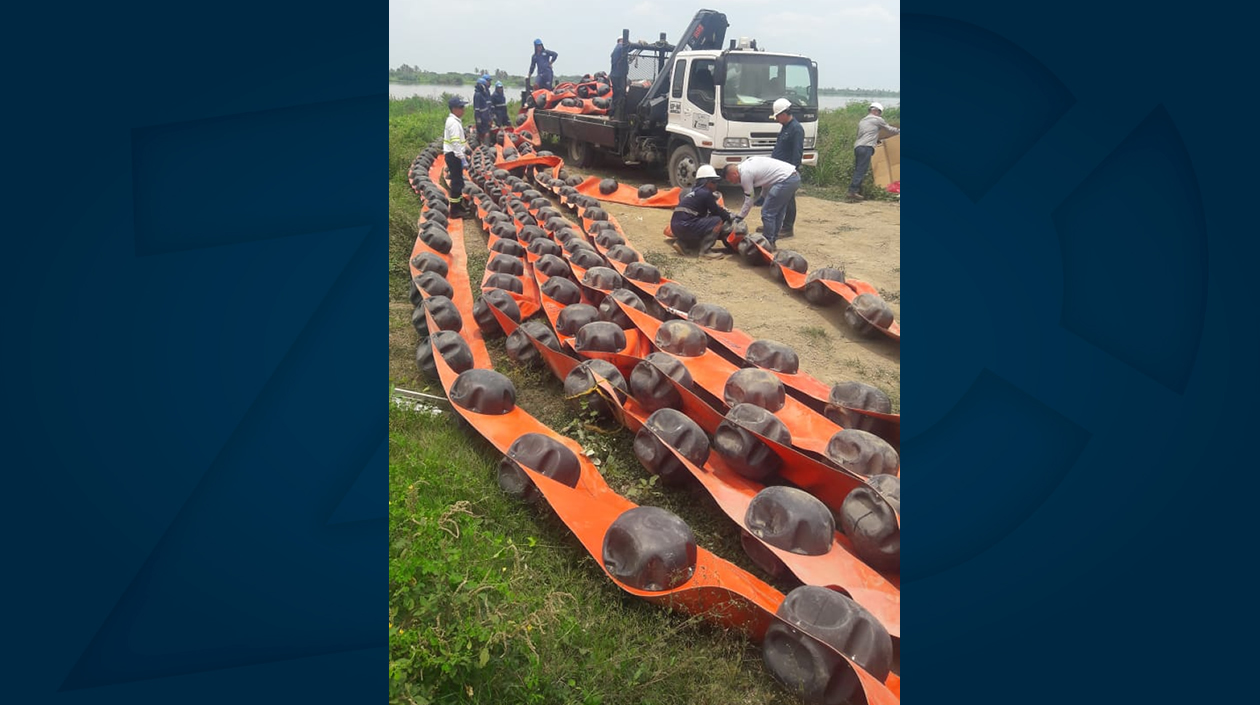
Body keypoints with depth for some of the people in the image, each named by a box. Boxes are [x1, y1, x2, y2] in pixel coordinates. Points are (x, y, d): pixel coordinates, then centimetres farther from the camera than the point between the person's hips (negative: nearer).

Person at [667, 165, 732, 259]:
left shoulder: (694, 191, 22)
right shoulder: (705, 193, -6)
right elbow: (717, 212, -2)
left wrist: (725, 213, 19)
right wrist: (729, 218, 14)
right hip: (685, 226, -9)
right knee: (718, 221, -11)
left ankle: (680, 241, 14)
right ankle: (705, 250, -13)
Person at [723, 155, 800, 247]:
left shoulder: (745, 174, -9)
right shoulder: (746, 164, 17)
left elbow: (749, 201, -4)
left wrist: (738, 218, 5)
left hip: (785, 180, -10)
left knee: (767, 213, -2)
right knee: (777, 211, 19)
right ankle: (772, 240, 28)